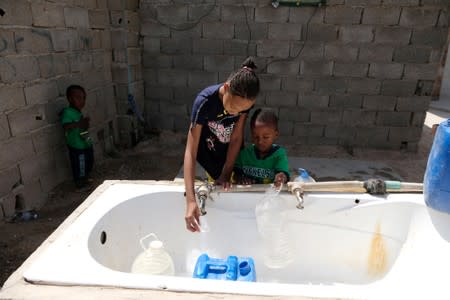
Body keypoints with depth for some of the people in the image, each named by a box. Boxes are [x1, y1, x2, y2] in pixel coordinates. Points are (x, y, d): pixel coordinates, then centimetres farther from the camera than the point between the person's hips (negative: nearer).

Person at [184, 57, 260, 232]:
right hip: (207, 150, -3)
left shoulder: (244, 101, -26)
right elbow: (190, 152, -40)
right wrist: (191, 201, -47)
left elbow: (236, 138, -18)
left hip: (231, 151, 3)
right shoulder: (205, 102, -37)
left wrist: (226, 174, -21)